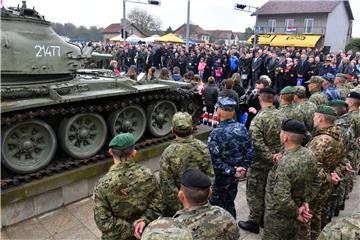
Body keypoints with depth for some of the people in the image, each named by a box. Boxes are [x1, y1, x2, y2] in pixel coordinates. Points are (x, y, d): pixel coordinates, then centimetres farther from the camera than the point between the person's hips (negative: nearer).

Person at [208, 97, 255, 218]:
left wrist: (232, 171, -17)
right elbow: (250, 152, -3)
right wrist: (243, 167, -2)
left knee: (216, 204, 14)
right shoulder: (242, 128, -6)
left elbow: (215, 160, -25)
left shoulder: (216, 133, -23)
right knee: (230, 202, 24)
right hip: (235, 176, 6)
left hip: (220, 177, -6)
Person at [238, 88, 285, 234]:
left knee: (255, 192, 9)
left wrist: (271, 157, -20)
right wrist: (277, 156, 8)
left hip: (260, 163, -7)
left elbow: (258, 144, -28)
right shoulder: (282, 116, -1)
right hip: (277, 161, 7)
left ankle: (254, 222, 20)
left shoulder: (258, 118, -21)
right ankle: (266, 218, 36)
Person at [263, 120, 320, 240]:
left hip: (279, 217, -7)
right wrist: (305, 201, 2)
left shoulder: (284, 164, -34)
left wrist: (296, 213, -17)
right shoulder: (309, 155, -9)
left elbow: (282, 198, -33)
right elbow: (316, 182, 5)